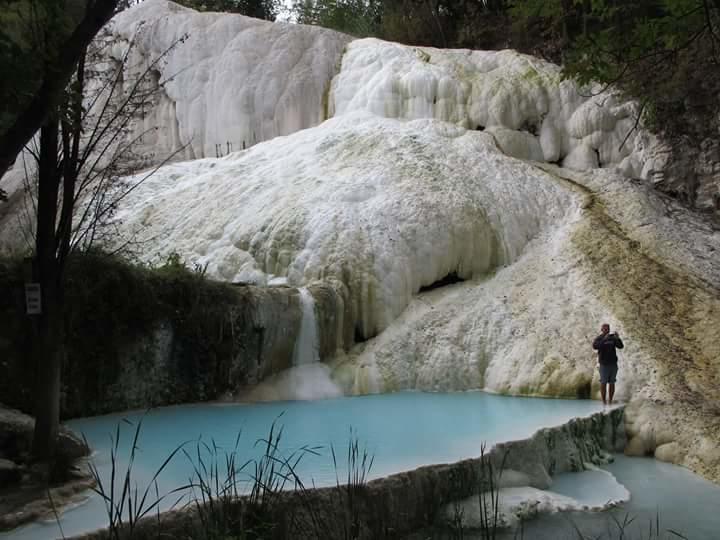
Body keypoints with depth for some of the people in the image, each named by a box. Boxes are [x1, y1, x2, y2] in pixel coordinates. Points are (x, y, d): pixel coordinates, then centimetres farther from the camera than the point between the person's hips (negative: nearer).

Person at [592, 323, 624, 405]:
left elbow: (621, 346, -3)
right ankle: (604, 402, 4)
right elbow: (595, 346, -24)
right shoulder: (598, 339, -4)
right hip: (604, 364, -4)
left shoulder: (612, 338, 7)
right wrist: (604, 339, -33)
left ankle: (610, 401, 13)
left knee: (612, 383, 6)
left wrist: (617, 338, -20)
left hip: (613, 364, 4)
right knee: (603, 383, -2)